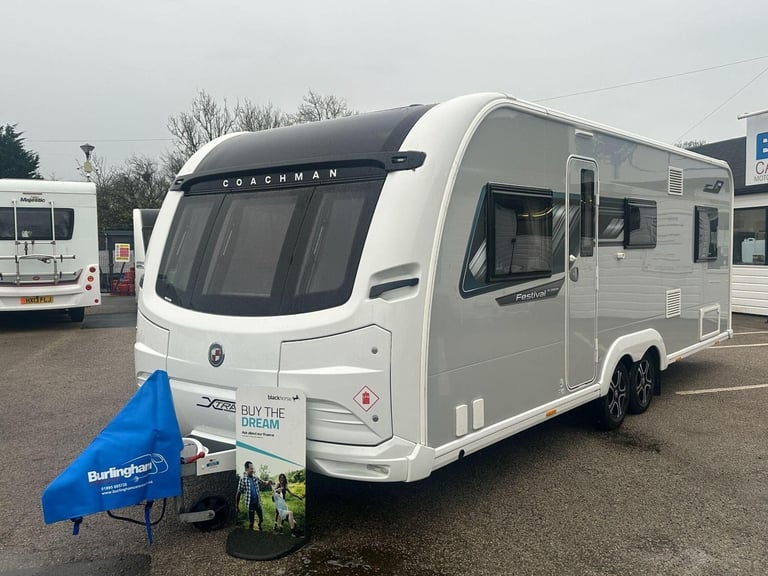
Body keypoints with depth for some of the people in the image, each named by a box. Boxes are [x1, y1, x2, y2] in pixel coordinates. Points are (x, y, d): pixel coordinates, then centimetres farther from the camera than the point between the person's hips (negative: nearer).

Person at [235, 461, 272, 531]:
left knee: (261, 518, 17)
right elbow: (238, 493, -7)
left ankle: (259, 525, 47)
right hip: (250, 503, -5)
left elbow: (264, 484, 10)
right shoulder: (243, 479, -11)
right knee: (251, 521, 4)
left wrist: (268, 482, -15)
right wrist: (237, 505, -6)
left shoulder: (256, 478, 2)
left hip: (258, 502, 5)